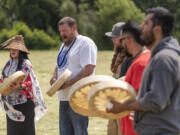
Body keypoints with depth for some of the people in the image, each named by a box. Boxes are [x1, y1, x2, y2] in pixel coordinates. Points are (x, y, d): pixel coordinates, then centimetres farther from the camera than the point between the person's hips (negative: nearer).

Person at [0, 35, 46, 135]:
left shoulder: (26, 64, -10)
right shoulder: (9, 63, 10)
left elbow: (30, 82, -13)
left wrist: (20, 86, -29)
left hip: (24, 102, -6)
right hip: (11, 102, 6)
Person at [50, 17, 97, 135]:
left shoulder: (85, 43, -8)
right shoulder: (64, 45, 21)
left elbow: (89, 69, -18)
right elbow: (58, 67, 27)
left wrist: (68, 83, -21)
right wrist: (54, 78, 4)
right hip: (64, 98, 9)